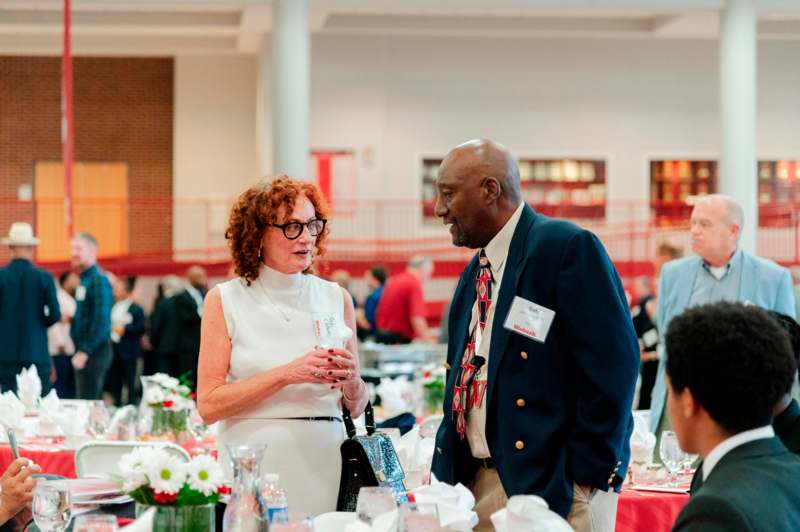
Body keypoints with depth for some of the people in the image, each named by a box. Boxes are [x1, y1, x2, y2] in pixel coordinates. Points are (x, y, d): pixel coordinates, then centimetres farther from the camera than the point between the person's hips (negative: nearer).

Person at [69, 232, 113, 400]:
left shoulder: (99, 280, -13)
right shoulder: (84, 279, 15)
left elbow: (101, 321, -20)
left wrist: (85, 352, -21)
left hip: (94, 352, -9)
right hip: (84, 350, 9)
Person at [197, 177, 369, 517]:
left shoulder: (336, 298, 8)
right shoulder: (225, 300, 0)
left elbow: (356, 407, 13)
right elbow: (209, 405, -7)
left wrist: (351, 380, -9)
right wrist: (287, 374, -15)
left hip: (324, 460, 2)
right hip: (255, 467, -2)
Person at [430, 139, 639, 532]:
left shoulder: (568, 247, -11)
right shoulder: (476, 273, 14)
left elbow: (612, 367, -17)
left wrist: (587, 476, -17)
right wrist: (445, 474, 10)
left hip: (554, 489, -8)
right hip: (477, 484, 8)